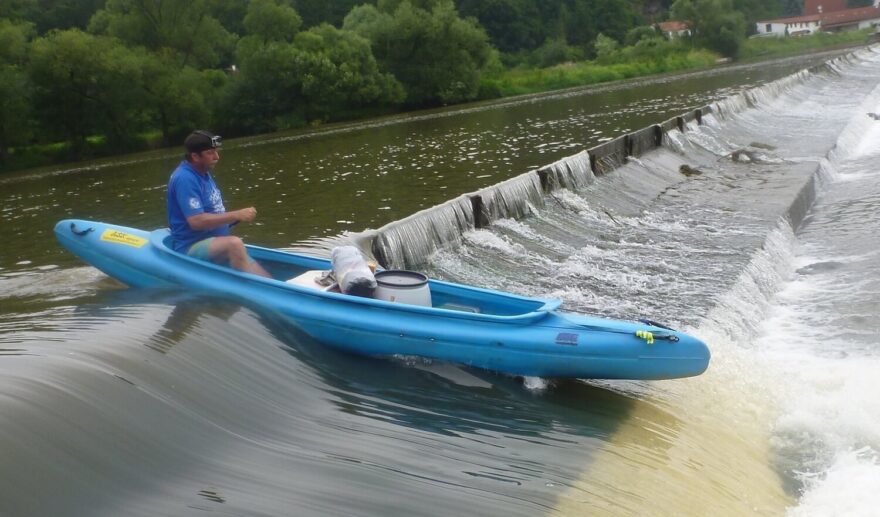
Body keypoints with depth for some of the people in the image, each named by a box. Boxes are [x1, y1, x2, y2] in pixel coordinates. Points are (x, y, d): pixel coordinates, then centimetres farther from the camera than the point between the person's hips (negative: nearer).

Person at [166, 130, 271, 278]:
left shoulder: (204, 174, 13)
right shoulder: (185, 178, -17)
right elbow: (196, 221, -25)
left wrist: (238, 217, 2)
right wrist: (236, 215, -21)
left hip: (216, 245, 10)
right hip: (191, 248, -10)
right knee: (235, 243, -34)